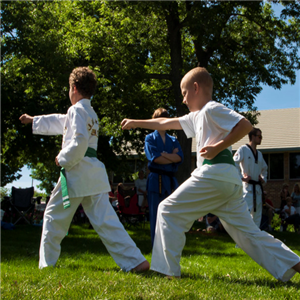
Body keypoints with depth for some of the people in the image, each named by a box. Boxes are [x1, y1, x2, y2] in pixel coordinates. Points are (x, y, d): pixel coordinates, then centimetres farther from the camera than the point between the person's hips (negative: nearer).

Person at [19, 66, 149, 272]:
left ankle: (47, 263, 18)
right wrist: (33, 120, 45)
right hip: (94, 172, 8)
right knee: (105, 219, 0)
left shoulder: (77, 110, -7)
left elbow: (79, 142, -21)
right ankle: (136, 261, -10)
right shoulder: (91, 113, 22)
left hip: (76, 171, -8)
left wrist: (63, 159, -7)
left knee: (54, 217, 9)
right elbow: (60, 122, 35)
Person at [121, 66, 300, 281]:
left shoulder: (211, 109, -2)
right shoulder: (197, 116, 26)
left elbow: (246, 125, -13)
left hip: (215, 173, -10)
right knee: (247, 232, 8)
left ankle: (169, 270, -1)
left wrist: (217, 147, -15)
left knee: (168, 211, 0)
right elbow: (166, 123, 35)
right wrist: (136, 123, 39)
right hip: (230, 178, 10)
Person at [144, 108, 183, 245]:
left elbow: (180, 157, -1)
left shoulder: (173, 140, 16)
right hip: (156, 180, -4)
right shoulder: (150, 138, 4)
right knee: (156, 215, -3)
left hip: (170, 180, 4)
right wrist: (172, 157, -5)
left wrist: (163, 154, -10)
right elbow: (154, 158, -11)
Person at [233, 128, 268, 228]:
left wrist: (264, 179, 16)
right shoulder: (243, 149, -6)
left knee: (257, 214, 9)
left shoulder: (259, 154, 17)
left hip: (257, 188, 8)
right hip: (247, 187, -8)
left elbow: (264, 168, 32)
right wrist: (241, 178, -16)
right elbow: (234, 164, -14)